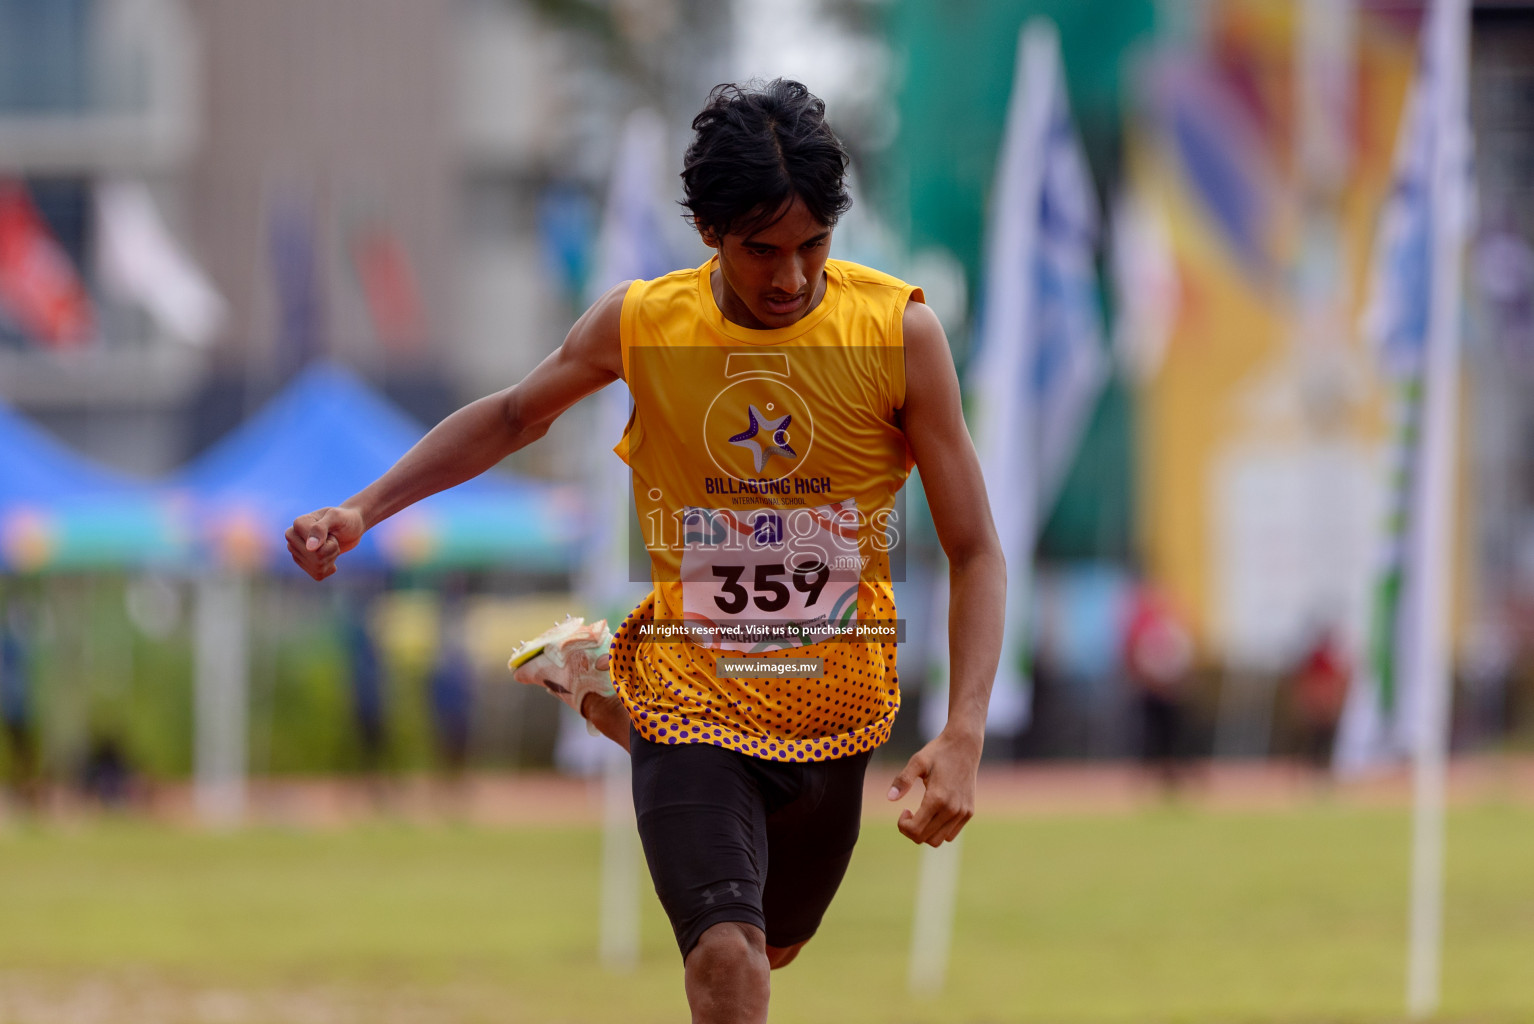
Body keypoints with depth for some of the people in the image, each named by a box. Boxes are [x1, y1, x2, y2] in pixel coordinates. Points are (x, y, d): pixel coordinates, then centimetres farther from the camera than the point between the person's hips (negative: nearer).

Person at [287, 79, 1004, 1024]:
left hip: (834, 712, 2)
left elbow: (976, 552, -9)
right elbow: (514, 416, 13)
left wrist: (963, 738, -21)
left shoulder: (898, 333, -13)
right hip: (693, 689, -2)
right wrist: (363, 510, 4)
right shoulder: (642, 324, -10)